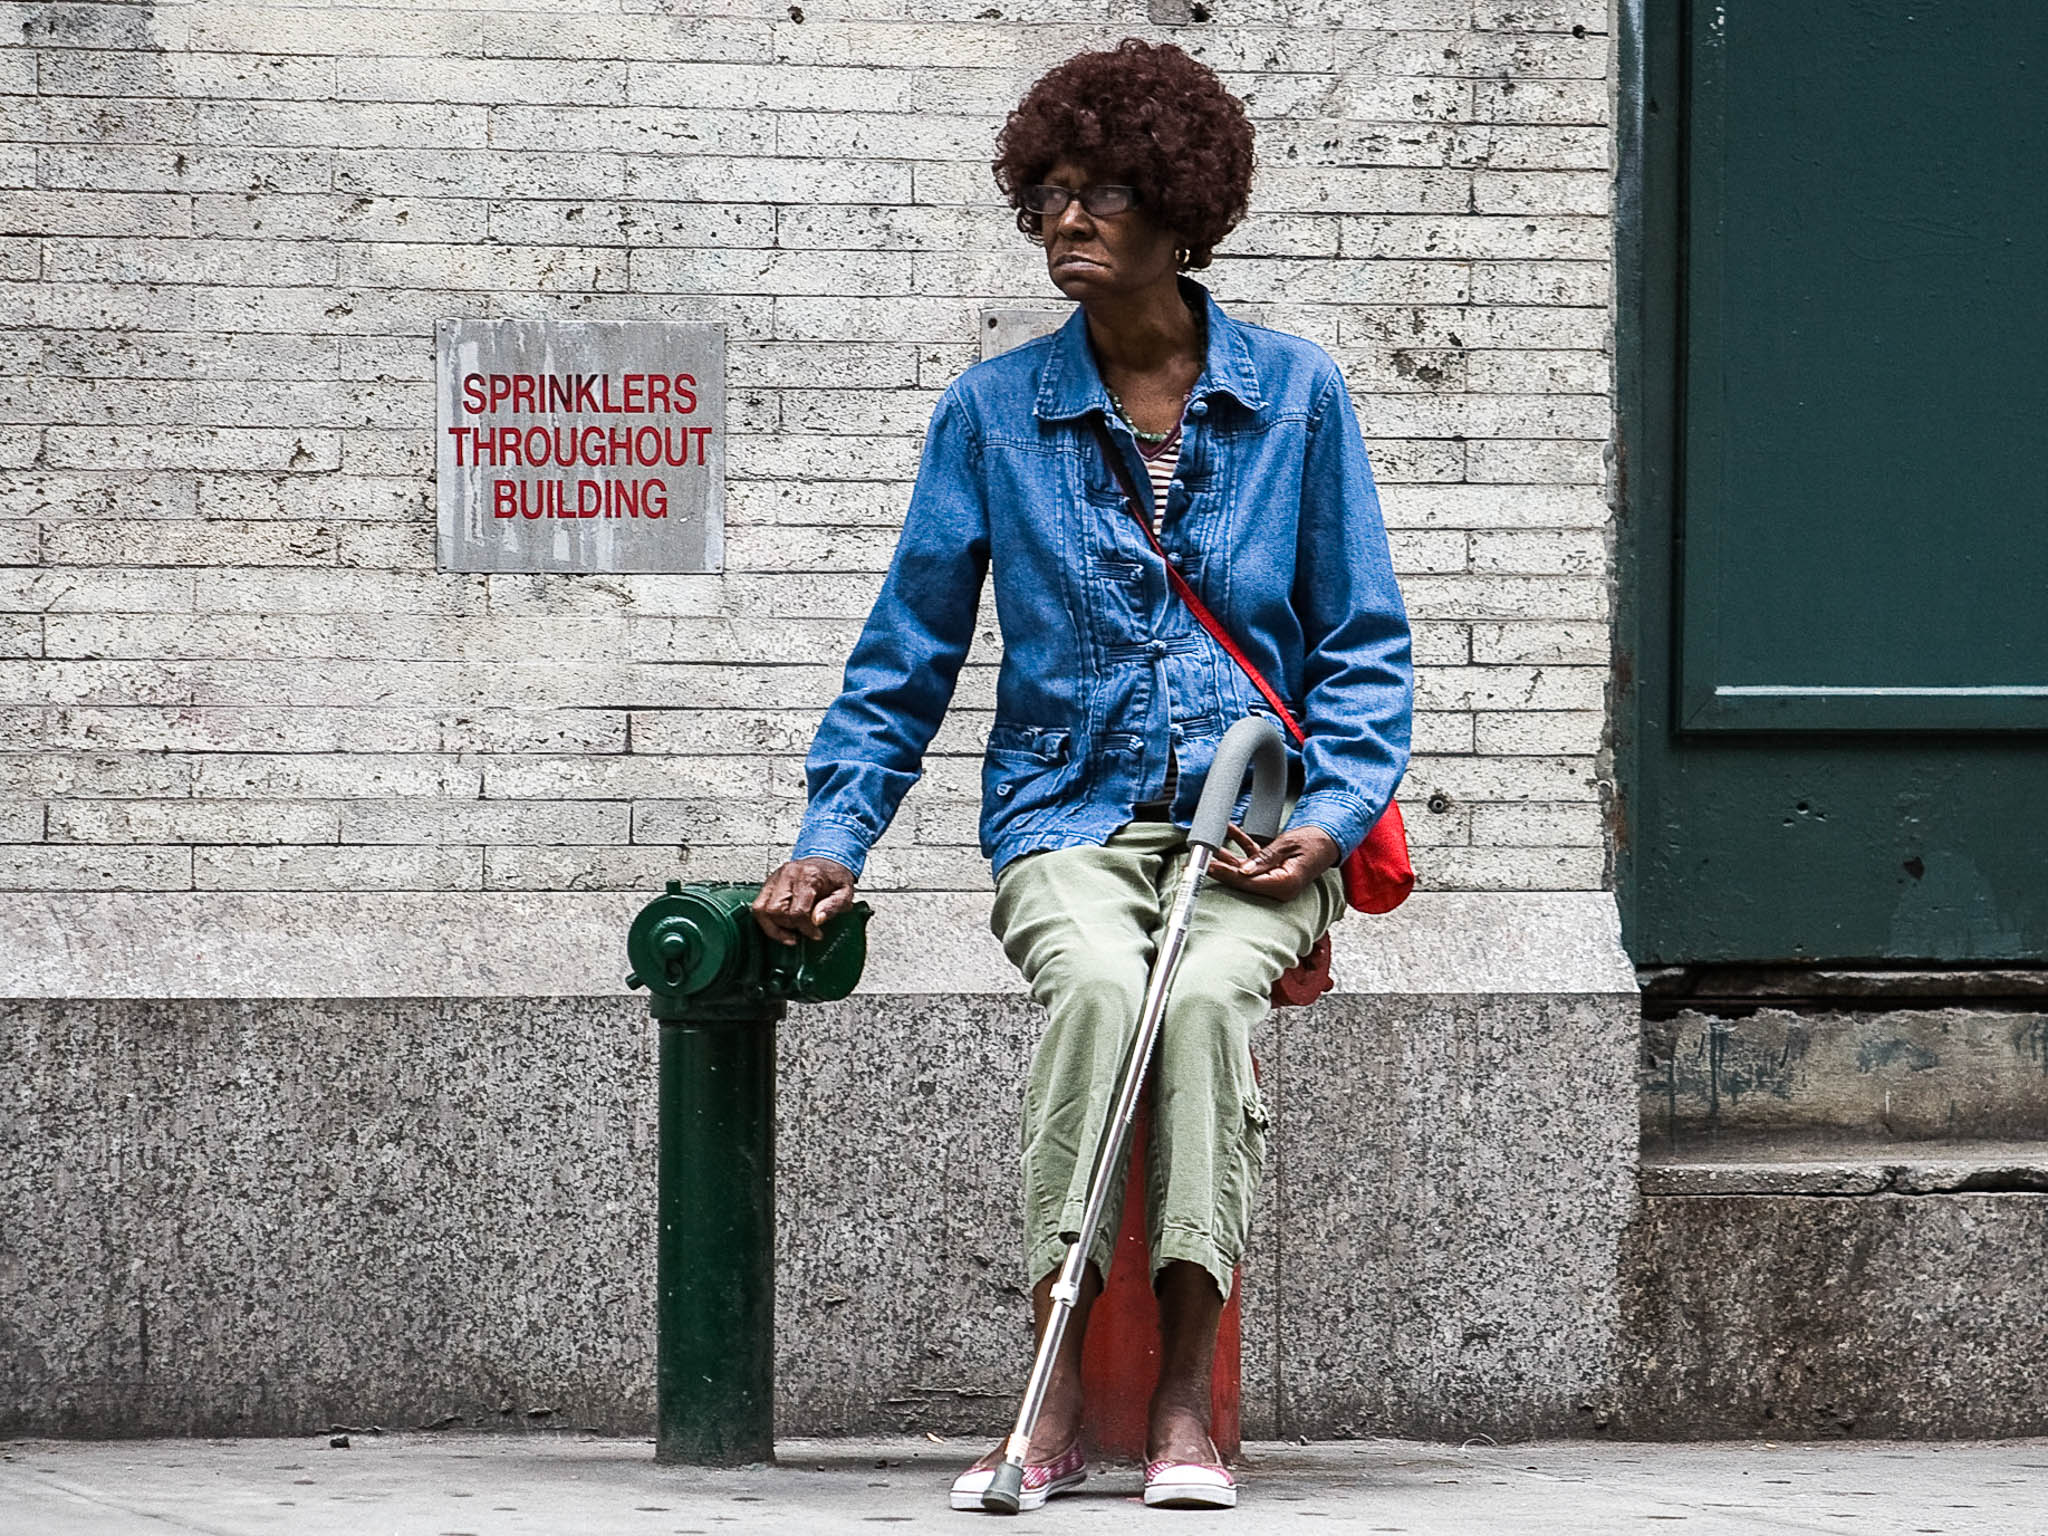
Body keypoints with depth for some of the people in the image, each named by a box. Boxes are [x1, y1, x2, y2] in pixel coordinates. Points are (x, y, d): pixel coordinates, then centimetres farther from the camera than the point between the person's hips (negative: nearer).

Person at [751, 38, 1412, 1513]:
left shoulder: (1295, 394, 6)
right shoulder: (993, 412, 7)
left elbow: (1365, 641, 10)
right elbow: (909, 652, 13)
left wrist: (1327, 815, -5)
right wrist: (835, 837, 3)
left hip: (1254, 832, 0)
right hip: (1071, 821, 0)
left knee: (1208, 990, -34)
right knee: (1099, 986, -34)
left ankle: (1188, 1405, -31)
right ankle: (1053, 1406, -32)